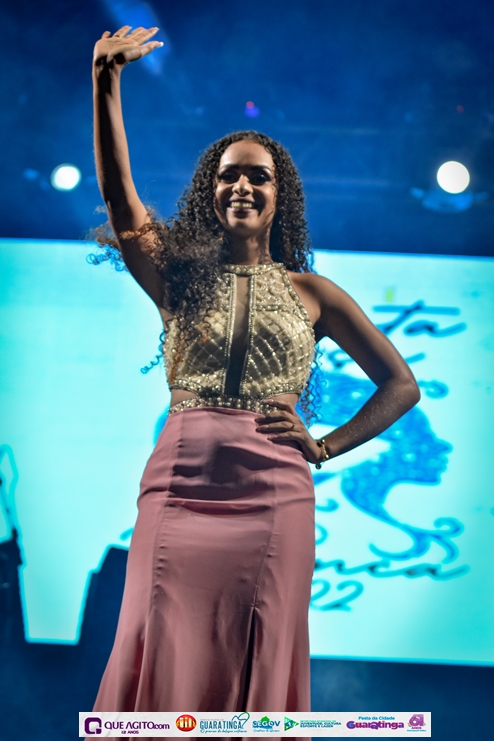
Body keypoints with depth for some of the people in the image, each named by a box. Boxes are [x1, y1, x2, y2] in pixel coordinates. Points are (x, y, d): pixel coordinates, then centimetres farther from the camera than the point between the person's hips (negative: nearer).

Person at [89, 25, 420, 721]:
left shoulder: (310, 292, 10)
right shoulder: (180, 276, 11)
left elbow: (402, 385, 13)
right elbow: (119, 194, -5)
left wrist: (326, 446, 2)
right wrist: (106, 82, -17)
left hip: (275, 497, 0)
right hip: (178, 487, 0)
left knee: (257, 673, 4)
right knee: (166, 669, -1)